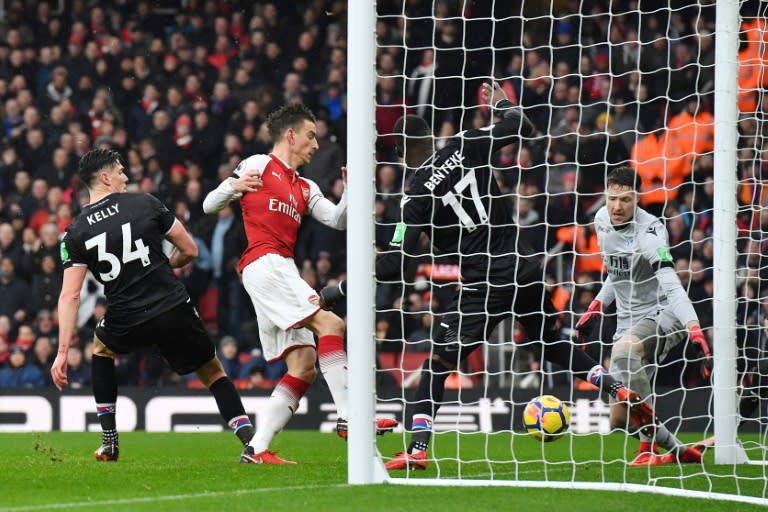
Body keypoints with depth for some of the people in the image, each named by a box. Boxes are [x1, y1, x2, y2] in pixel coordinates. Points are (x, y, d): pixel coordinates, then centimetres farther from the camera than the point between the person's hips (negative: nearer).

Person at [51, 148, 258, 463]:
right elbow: (189, 250, 4)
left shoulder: (76, 232, 1)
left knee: (101, 348, 34)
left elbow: (69, 296, -6)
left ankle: (109, 443, 27)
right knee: (212, 372, 17)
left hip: (127, 323, 1)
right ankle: (251, 441, -1)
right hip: (175, 312, -1)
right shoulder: (145, 204, -1)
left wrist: (62, 352, -6)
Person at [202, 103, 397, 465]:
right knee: (328, 324, -21)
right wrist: (234, 185, -18)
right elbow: (209, 205, 3)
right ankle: (348, 417, -29)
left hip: (281, 270, 9)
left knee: (303, 365, 1)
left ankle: (257, 448, -2)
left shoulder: (305, 188, 26)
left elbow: (337, 220, 17)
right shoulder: (259, 166, 5)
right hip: (264, 263, -9)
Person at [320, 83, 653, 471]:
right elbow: (521, 128, 7)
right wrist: (502, 102, 29)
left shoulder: (417, 196, -7)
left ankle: (417, 449, -7)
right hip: (524, 270, 5)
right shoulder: (465, 148, -1)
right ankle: (621, 392, 15)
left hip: (482, 285, -4)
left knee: (438, 363, 3)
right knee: (554, 344, 25)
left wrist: (335, 292, -3)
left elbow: (393, 265, -10)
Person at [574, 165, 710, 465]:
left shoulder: (648, 232, -21)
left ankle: (650, 447, -30)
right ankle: (678, 451, 29)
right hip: (628, 321, 8)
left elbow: (672, 287, -32)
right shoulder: (602, 221, 3)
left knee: (624, 349, -40)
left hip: (663, 315, -8)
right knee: (619, 419, 4)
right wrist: (596, 308, 14)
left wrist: (696, 332, -44)